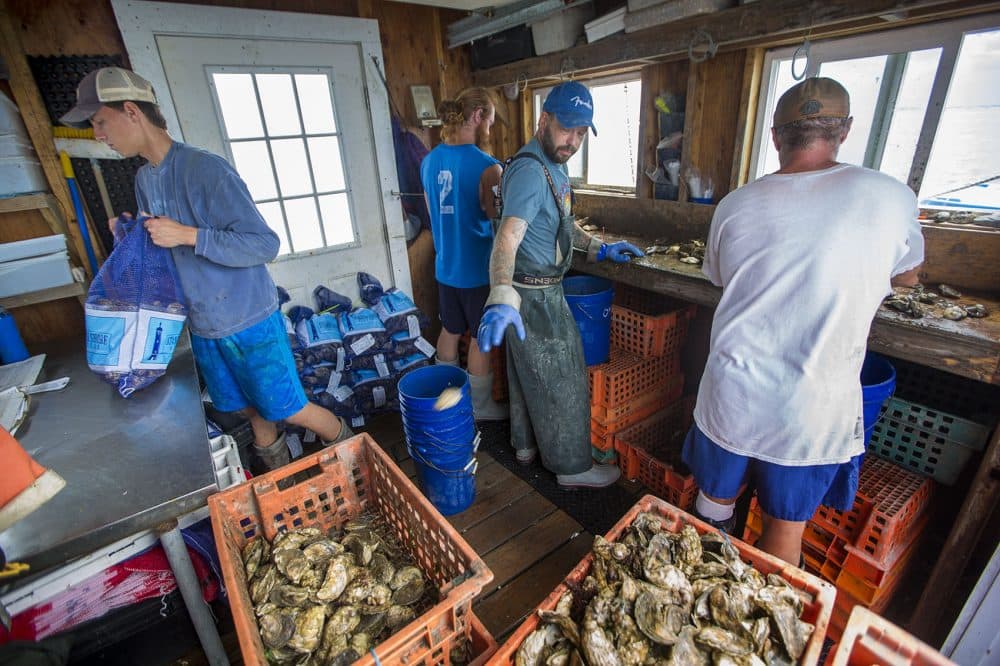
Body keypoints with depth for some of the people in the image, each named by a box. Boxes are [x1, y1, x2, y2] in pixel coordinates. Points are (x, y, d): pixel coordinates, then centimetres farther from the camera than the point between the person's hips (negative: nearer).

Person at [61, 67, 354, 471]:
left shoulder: (205, 169, -18)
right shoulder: (144, 179, 9)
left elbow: (265, 245, -22)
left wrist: (188, 235, -25)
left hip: (249, 320, -8)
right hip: (202, 325, 8)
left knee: (288, 409, 2)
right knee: (250, 410, 20)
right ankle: (277, 478, 41)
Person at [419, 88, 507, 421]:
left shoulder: (429, 161, 3)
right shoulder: (487, 166, -19)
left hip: (445, 266, 7)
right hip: (478, 270, -6)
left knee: (450, 330, 21)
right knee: (481, 339, 9)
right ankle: (481, 406, 25)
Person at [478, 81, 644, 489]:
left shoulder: (553, 165, 11)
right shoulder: (530, 172, -23)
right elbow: (507, 239, -38)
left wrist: (598, 248, 15)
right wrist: (502, 297, -53)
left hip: (536, 290, 10)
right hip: (534, 294, -10)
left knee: (528, 373, 22)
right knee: (561, 383, 3)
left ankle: (526, 443, 41)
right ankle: (573, 468, 22)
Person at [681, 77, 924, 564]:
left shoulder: (734, 206, -5)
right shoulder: (889, 198, -9)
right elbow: (907, 276, 12)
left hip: (730, 396, 2)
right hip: (812, 412, -1)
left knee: (714, 501, 23)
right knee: (786, 529, 19)